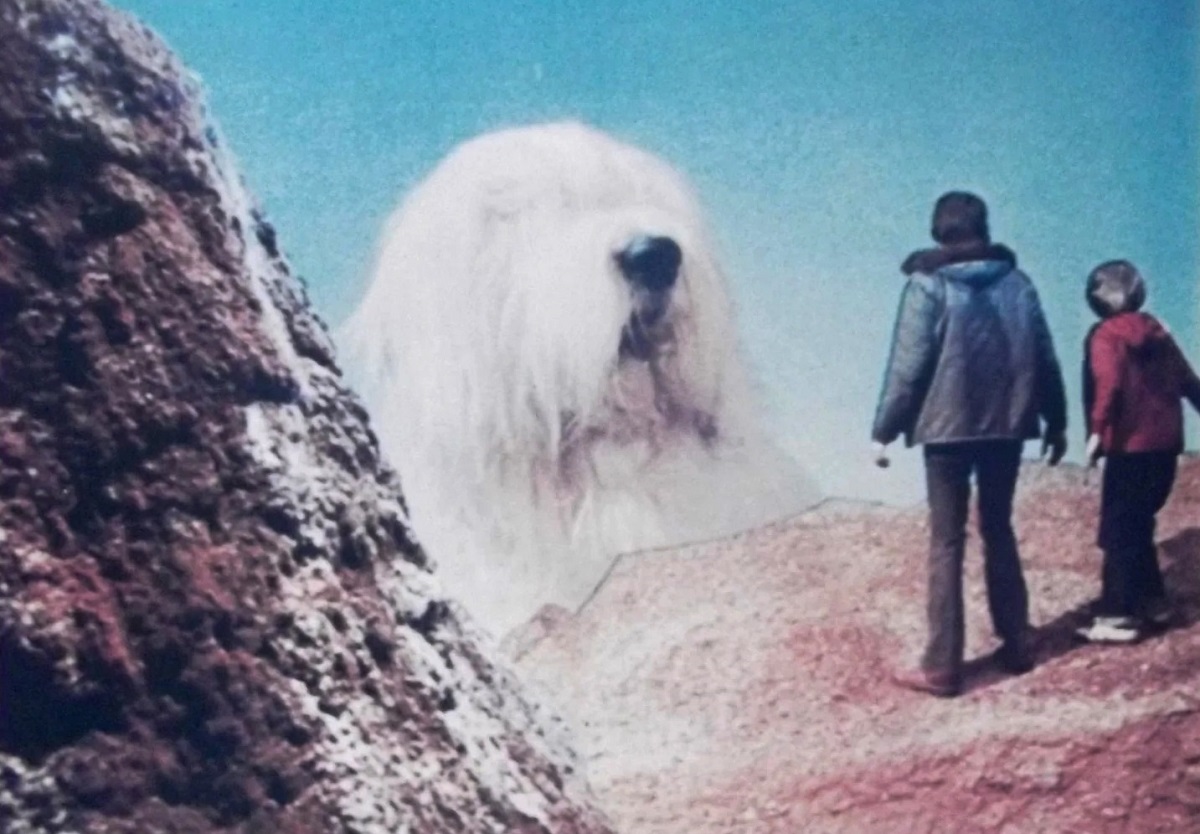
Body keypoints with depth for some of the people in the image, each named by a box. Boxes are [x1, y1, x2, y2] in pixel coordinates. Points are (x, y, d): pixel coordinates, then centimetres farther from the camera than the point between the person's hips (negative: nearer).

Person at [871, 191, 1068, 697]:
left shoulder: (928, 285, -7)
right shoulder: (1016, 282, 5)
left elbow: (908, 366, -11)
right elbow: (1044, 359, 7)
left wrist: (884, 430, -4)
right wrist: (1055, 422, 17)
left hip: (948, 428, -4)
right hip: (1007, 426, 4)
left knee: (947, 544, 0)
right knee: (999, 533, 18)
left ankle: (942, 667, 1)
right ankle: (1016, 645, 23)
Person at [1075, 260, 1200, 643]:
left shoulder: (1105, 336, -6)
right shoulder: (1156, 332, 14)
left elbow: (1110, 385, -21)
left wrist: (1097, 429, -26)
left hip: (1132, 446, -7)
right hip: (1165, 442, 7)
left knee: (1119, 532, -3)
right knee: (1137, 527, 19)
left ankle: (1118, 616, -4)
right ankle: (1152, 601, 23)